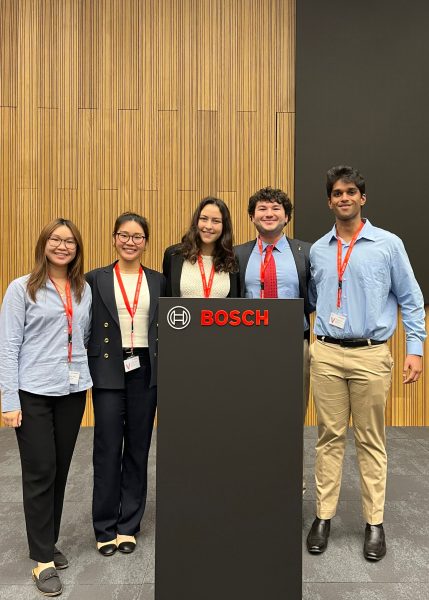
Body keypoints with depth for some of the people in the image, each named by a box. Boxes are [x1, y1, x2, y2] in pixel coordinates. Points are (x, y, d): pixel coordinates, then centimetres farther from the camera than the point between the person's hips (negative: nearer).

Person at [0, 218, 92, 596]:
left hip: (73, 391, 4)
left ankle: (49, 543, 32)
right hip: (33, 393, -4)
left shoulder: (84, 291, 7)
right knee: (40, 473, 3)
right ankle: (43, 559, 19)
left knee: (60, 470, 13)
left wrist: (82, 371, 3)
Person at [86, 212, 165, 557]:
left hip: (146, 370, 2)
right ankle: (105, 528, 23)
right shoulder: (96, 279, 2)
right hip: (109, 371, -2)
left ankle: (129, 526, 27)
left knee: (138, 449, 10)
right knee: (108, 450, 5)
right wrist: (86, 367, -5)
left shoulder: (159, 281, 7)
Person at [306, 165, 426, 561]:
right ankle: (324, 516, 21)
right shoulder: (318, 250, 9)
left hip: (371, 355, -2)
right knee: (330, 437, 9)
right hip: (326, 354, 2)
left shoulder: (388, 244, 1)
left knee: (371, 441, 7)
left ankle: (375, 523, 21)